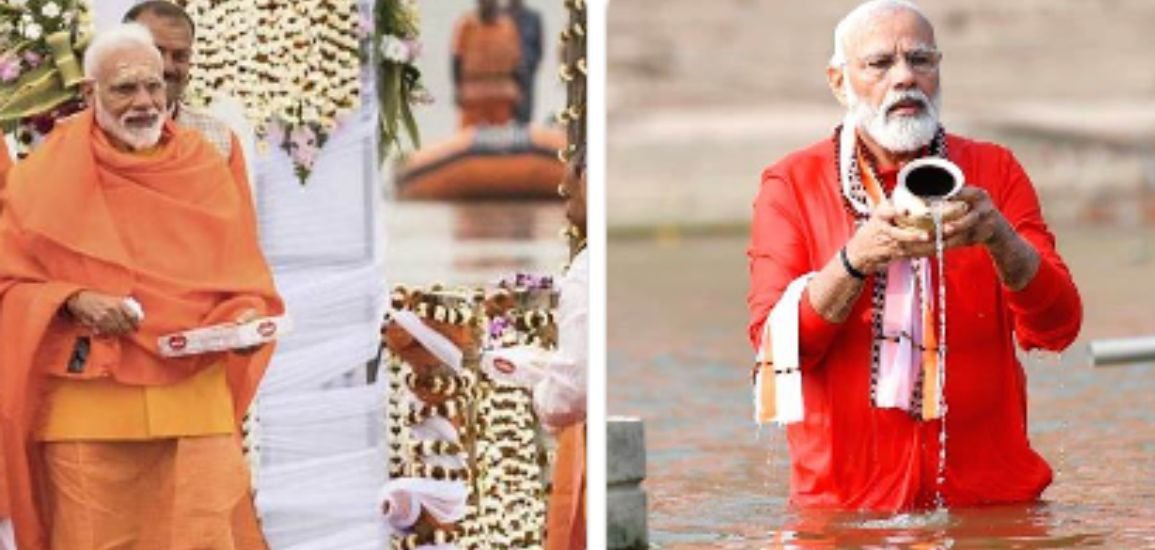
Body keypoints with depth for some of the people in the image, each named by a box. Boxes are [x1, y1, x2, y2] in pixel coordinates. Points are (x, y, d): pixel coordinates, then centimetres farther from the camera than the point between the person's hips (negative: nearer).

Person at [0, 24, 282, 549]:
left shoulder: (206, 169, 8)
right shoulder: (47, 176, 2)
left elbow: (244, 280, 12)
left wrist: (246, 320, -9)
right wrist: (73, 302, -15)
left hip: (196, 403, 1)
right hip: (88, 406, -1)